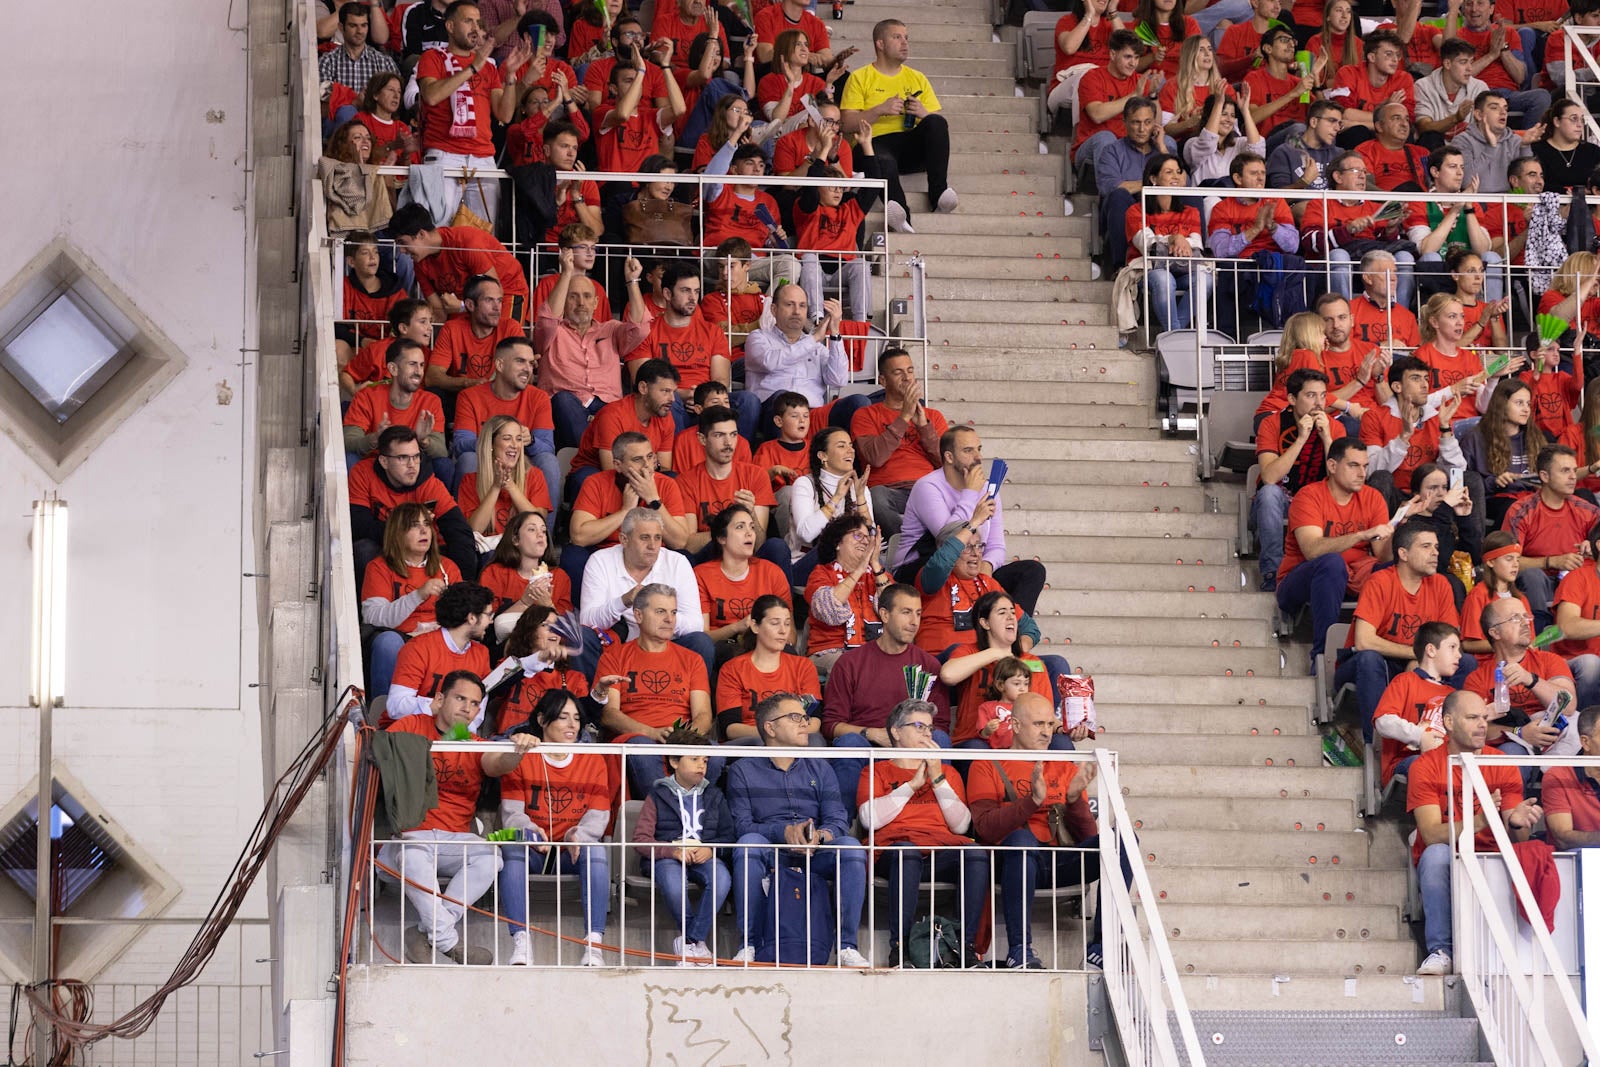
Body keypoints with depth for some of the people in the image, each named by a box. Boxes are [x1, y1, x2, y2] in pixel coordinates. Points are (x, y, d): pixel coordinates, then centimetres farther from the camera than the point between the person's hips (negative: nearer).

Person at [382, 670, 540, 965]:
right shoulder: (413, 726, 8)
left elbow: (498, 764, -9)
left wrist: (517, 751, -33)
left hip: (454, 840, 3)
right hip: (409, 833, -3)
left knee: (489, 855, -28)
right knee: (414, 854, -37)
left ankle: (426, 933, -25)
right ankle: (450, 941, -33)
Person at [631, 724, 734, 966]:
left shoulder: (714, 796, 19)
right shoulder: (657, 797, 9)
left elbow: (728, 835, 11)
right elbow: (640, 840, -1)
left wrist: (710, 849, -12)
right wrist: (673, 850, -18)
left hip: (704, 856, 3)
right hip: (666, 857, -2)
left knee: (721, 877, -34)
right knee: (673, 881, -39)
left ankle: (690, 939, -22)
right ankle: (698, 940, -16)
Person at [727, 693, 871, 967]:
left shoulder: (819, 770, 21)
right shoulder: (743, 771, 11)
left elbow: (839, 821, 6)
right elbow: (742, 825, -4)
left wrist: (820, 836, -19)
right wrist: (785, 832, -20)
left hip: (815, 856, 2)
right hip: (770, 856, -2)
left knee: (851, 847, -28)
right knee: (749, 843, -35)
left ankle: (847, 947, -27)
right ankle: (748, 946, -32)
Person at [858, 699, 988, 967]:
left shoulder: (947, 772, 29)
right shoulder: (878, 772, 21)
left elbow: (961, 825, 12)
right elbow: (870, 818, 0)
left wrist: (937, 778, 6)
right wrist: (913, 784, 5)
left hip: (943, 849, 2)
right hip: (894, 846, -2)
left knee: (976, 853, -32)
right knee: (906, 851, -40)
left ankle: (967, 945, -34)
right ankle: (899, 945, -37)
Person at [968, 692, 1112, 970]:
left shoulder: (1064, 769, 22)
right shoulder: (987, 767, 10)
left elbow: (1087, 836, 12)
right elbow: (985, 829, -8)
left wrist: (1075, 799, -7)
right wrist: (1033, 800, -20)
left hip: (1061, 862, 4)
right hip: (1016, 860, -4)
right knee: (1021, 838, -39)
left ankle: (1101, 946, -24)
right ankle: (1020, 949, -35)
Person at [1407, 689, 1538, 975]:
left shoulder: (1502, 766, 1)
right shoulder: (1425, 767, -5)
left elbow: (1518, 840, -5)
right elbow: (1432, 835, -18)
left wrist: (1516, 823, -31)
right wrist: (1479, 821, -35)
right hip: (1444, 865, -1)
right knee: (1436, 854, -36)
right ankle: (1439, 952, -30)